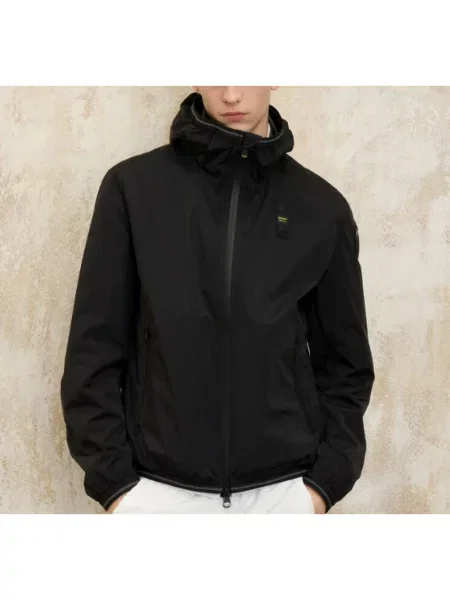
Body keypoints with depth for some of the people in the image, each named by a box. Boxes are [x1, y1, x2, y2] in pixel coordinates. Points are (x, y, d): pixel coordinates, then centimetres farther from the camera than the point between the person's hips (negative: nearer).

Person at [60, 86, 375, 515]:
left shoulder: (322, 208, 2)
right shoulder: (133, 186, -2)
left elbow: (345, 360, 7)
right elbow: (95, 346, -1)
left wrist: (326, 479, -2)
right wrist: (112, 479, -5)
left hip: (283, 489, 1)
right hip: (158, 488, -1)